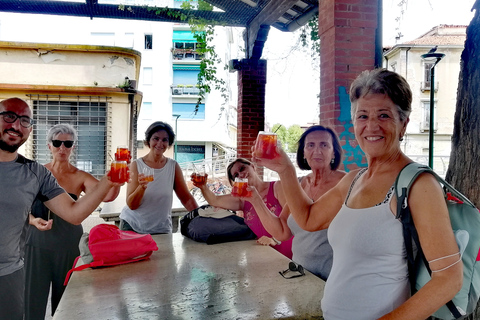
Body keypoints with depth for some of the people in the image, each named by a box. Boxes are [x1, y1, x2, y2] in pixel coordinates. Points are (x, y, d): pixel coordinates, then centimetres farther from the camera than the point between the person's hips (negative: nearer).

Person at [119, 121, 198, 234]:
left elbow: (186, 198, 0)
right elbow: (131, 205, -10)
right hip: (132, 226, -1)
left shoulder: (173, 166, -2)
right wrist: (142, 187, -28)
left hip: (161, 229, 1)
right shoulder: (136, 165, -6)